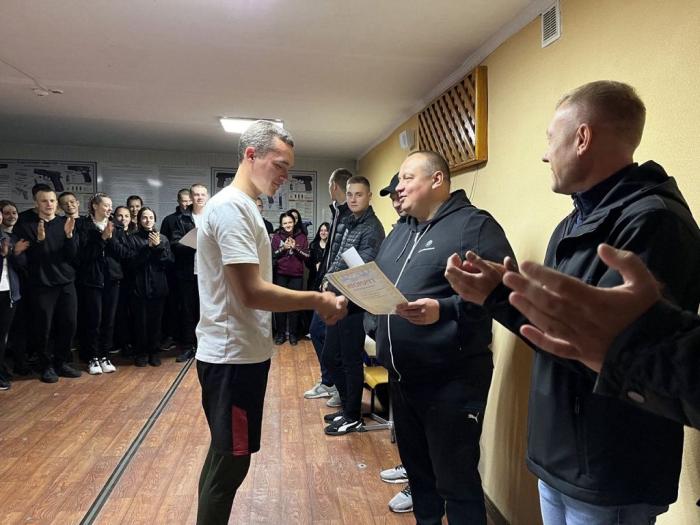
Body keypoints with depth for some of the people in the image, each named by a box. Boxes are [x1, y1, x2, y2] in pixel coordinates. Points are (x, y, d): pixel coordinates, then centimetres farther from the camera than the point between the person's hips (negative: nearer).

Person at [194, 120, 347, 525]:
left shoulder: (243, 207, 13)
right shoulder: (231, 206, -18)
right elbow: (251, 293, -25)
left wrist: (313, 301, 9)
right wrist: (317, 300, -16)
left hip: (244, 351, 10)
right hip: (233, 356, -10)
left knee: (226, 457, 22)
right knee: (230, 462, 4)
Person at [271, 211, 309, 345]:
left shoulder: (301, 237, 5)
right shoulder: (277, 237, 3)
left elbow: (307, 256, 0)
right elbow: (271, 255, -2)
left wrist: (295, 248, -12)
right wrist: (283, 248, -14)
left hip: (297, 275, 0)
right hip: (280, 275, 0)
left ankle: (293, 334, 12)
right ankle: (280, 333, 13)